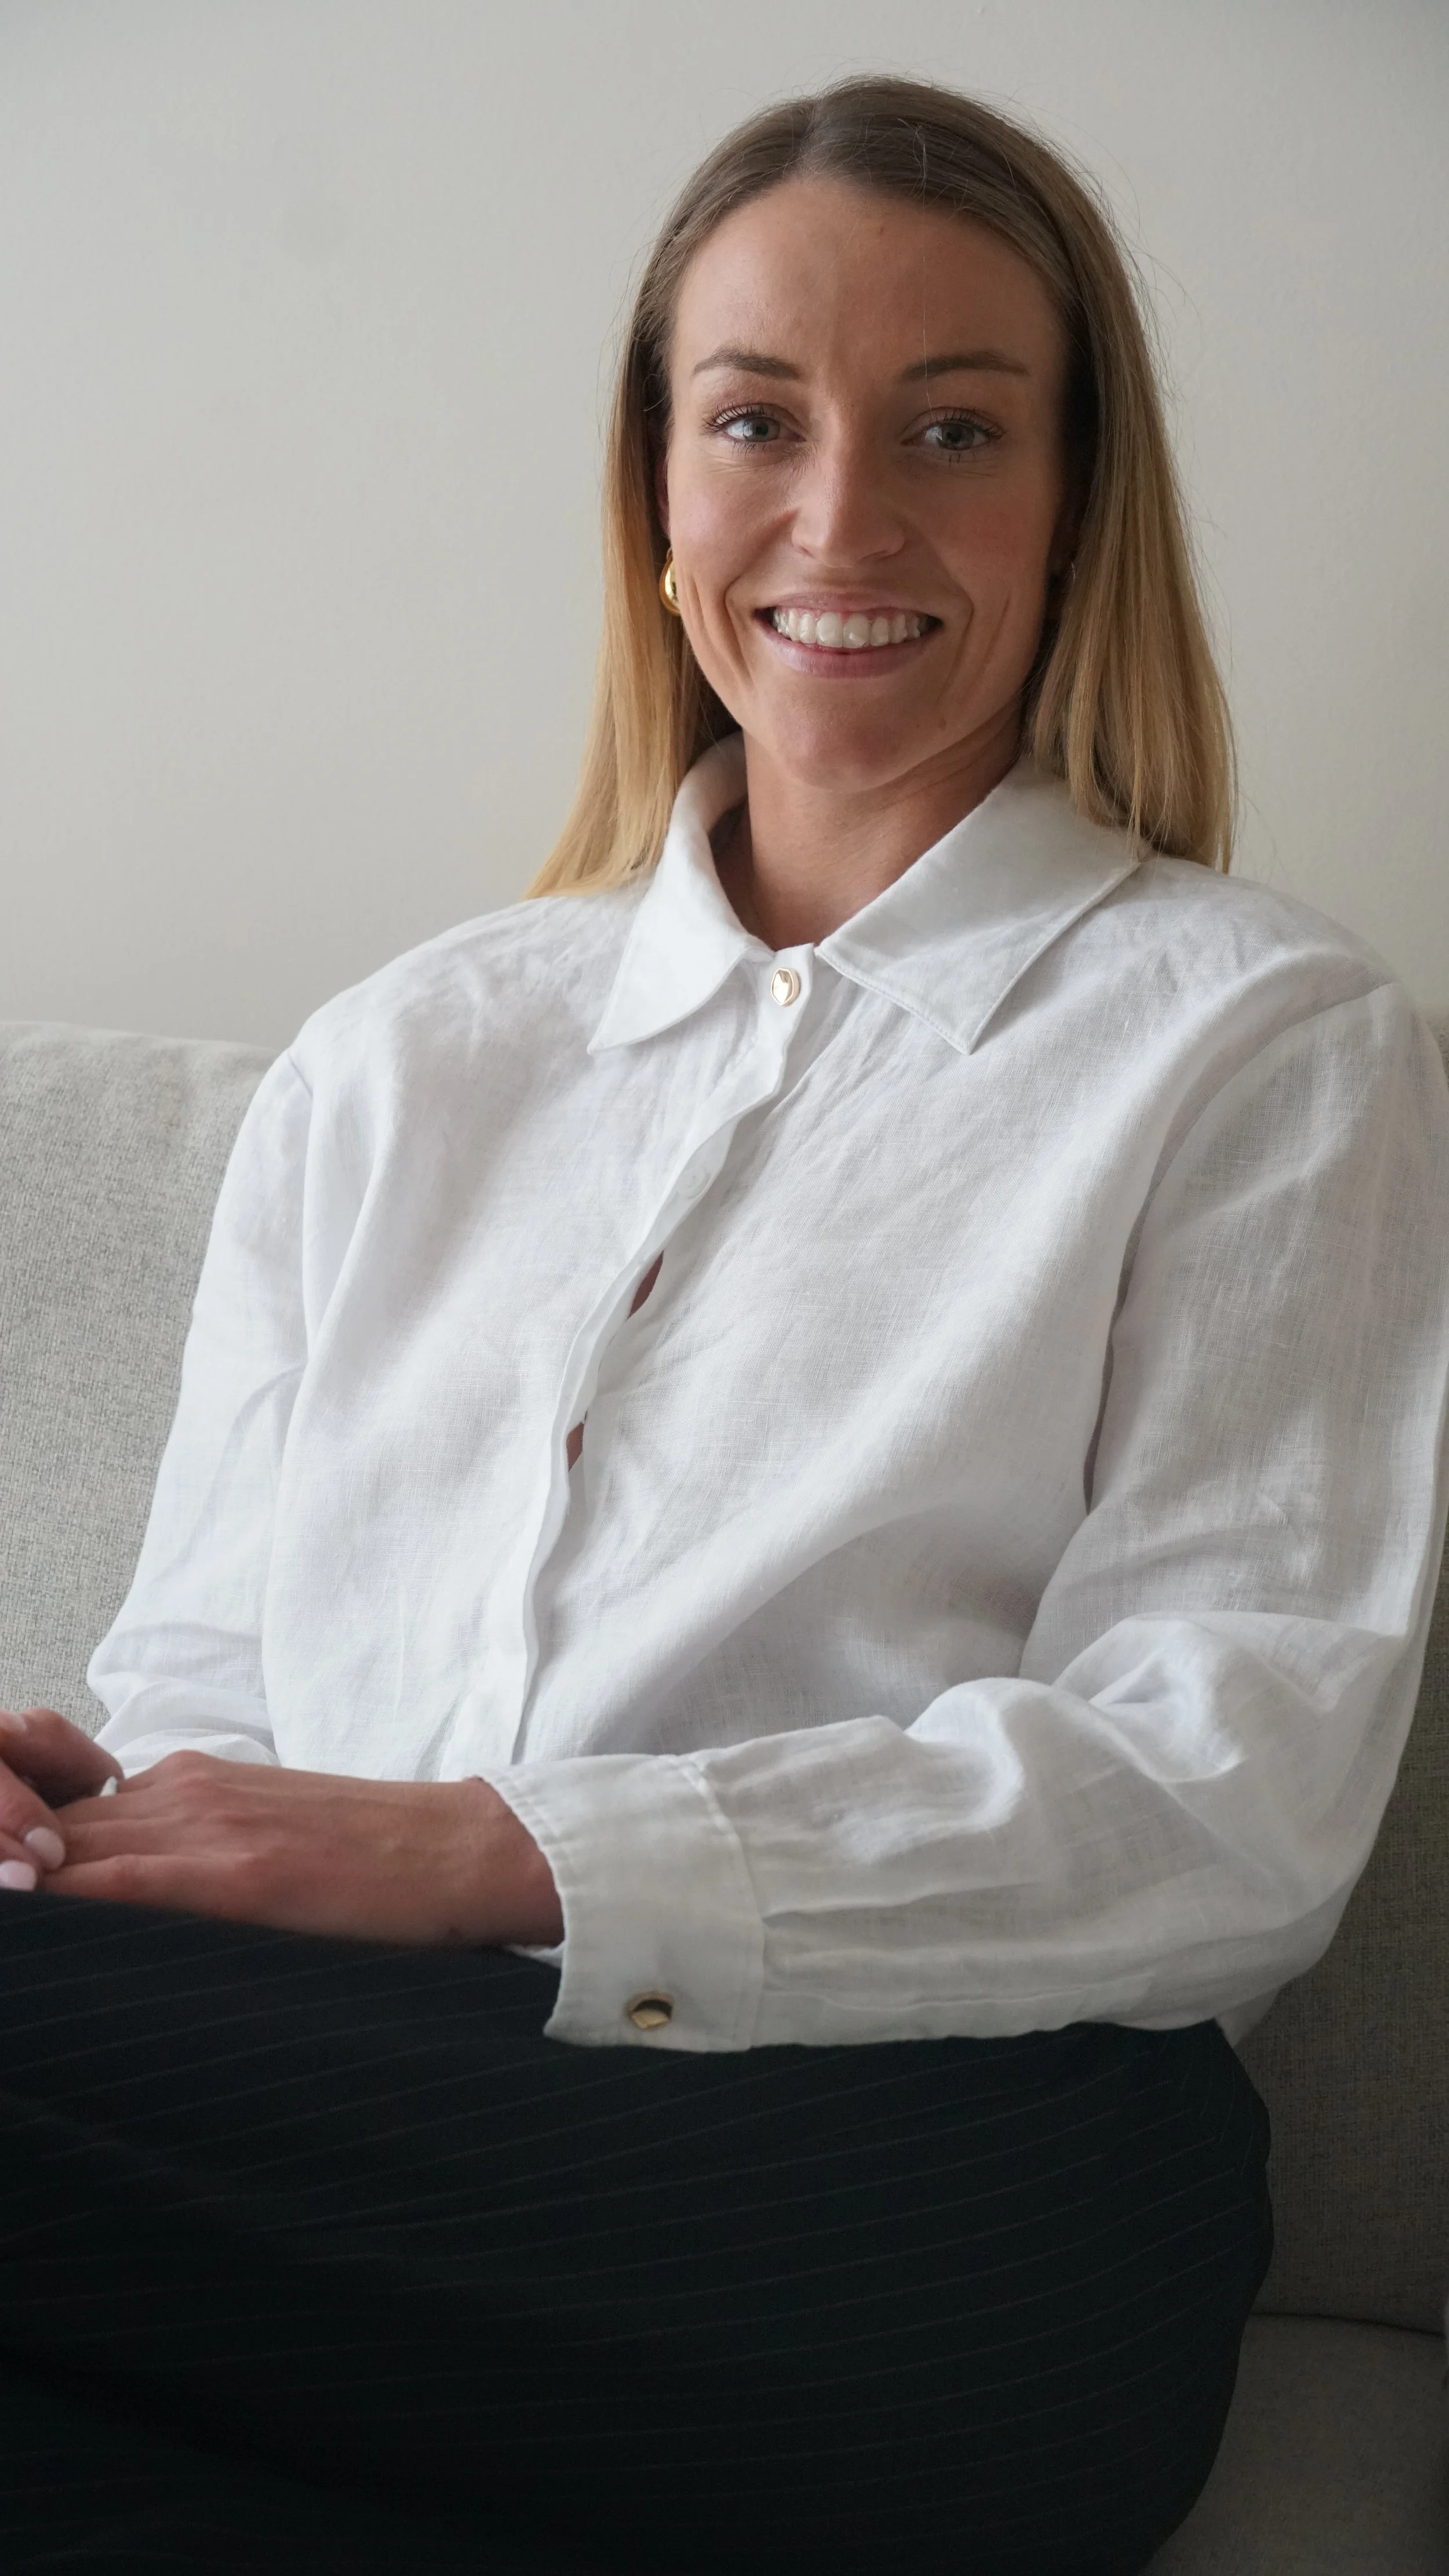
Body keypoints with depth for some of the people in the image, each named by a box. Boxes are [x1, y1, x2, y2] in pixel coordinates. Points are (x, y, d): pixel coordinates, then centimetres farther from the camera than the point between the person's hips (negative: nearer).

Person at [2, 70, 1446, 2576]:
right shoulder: (398, 1058, 23)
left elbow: (1231, 1786, -4)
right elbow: (206, 1673, 20)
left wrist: (507, 1863, -16)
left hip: (931, 2168, -4)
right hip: (338, 2109, 4)